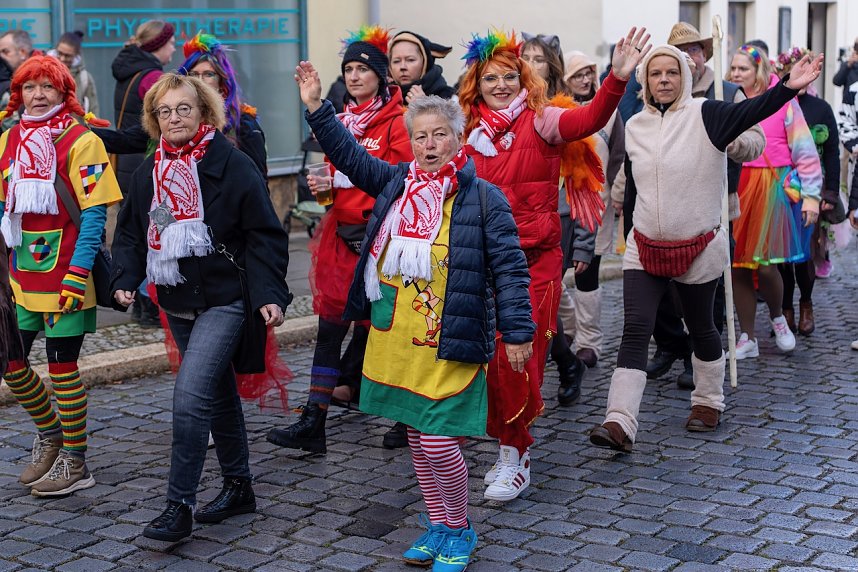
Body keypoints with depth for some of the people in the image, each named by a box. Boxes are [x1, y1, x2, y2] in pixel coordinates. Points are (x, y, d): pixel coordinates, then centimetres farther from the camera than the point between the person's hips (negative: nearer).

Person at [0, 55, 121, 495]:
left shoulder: (80, 141, -9)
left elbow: (94, 215, -12)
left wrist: (78, 275, -18)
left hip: (65, 277, -6)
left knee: (61, 366, 1)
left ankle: (75, 463, 15)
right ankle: (50, 434, 34)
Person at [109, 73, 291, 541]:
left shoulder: (232, 165, -10)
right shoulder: (148, 173, 9)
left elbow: (263, 236, -10)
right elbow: (130, 234, 14)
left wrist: (269, 294, -19)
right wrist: (124, 281, -4)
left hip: (224, 301, -7)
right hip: (178, 304, 7)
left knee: (190, 396, -16)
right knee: (218, 394, 17)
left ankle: (179, 506, -9)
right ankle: (237, 486, 31)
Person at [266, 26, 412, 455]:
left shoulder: (397, 122, -8)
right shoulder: (343, 121, 15)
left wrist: (374, 226, -16)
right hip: (342, 233, 7)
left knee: (371, 326, 3)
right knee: (330, 327, 3)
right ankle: (313, 423, 5)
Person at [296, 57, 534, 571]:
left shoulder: (483, 197, -6)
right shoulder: (396, 183, 9)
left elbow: (509, 268, -7)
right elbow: (350, 155, 14)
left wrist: (517, 331, -9)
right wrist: (317, 107, 5)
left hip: (450, 343, -5)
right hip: (396, 340, 6)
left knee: (438, 441, -7)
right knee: (417, 438, 14)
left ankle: (460, 530, 17)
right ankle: (438, 525, 30)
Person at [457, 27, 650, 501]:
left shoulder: (540, 121, -3)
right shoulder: (470, 132, 8)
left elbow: (588, 119, -24)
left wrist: (618, 78, -38)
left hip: (534, 261, -3)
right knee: (490, 357, 7)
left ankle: (514, 458, 9)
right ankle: (513, 448, 24)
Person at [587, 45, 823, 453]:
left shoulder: (704, 115, -8)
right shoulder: (635, 126, 5)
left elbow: (749, 112, -27)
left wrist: (789, 86, -43)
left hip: (699, 248, -3)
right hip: (645, 247, 3)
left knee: (700, 328, 14)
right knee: (635, 330, -7)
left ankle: (708, 401, 37)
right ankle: (620, 424, -12)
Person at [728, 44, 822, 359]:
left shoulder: (782, 100, -2)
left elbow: (804, 149, -2)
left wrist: (811, 194, -7)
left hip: (772, 187, -4)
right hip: (735, 188, 4)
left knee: (765, 264, -11)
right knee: (737, 265, 3)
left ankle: (777, 317, 19)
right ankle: (747, 339, 14)